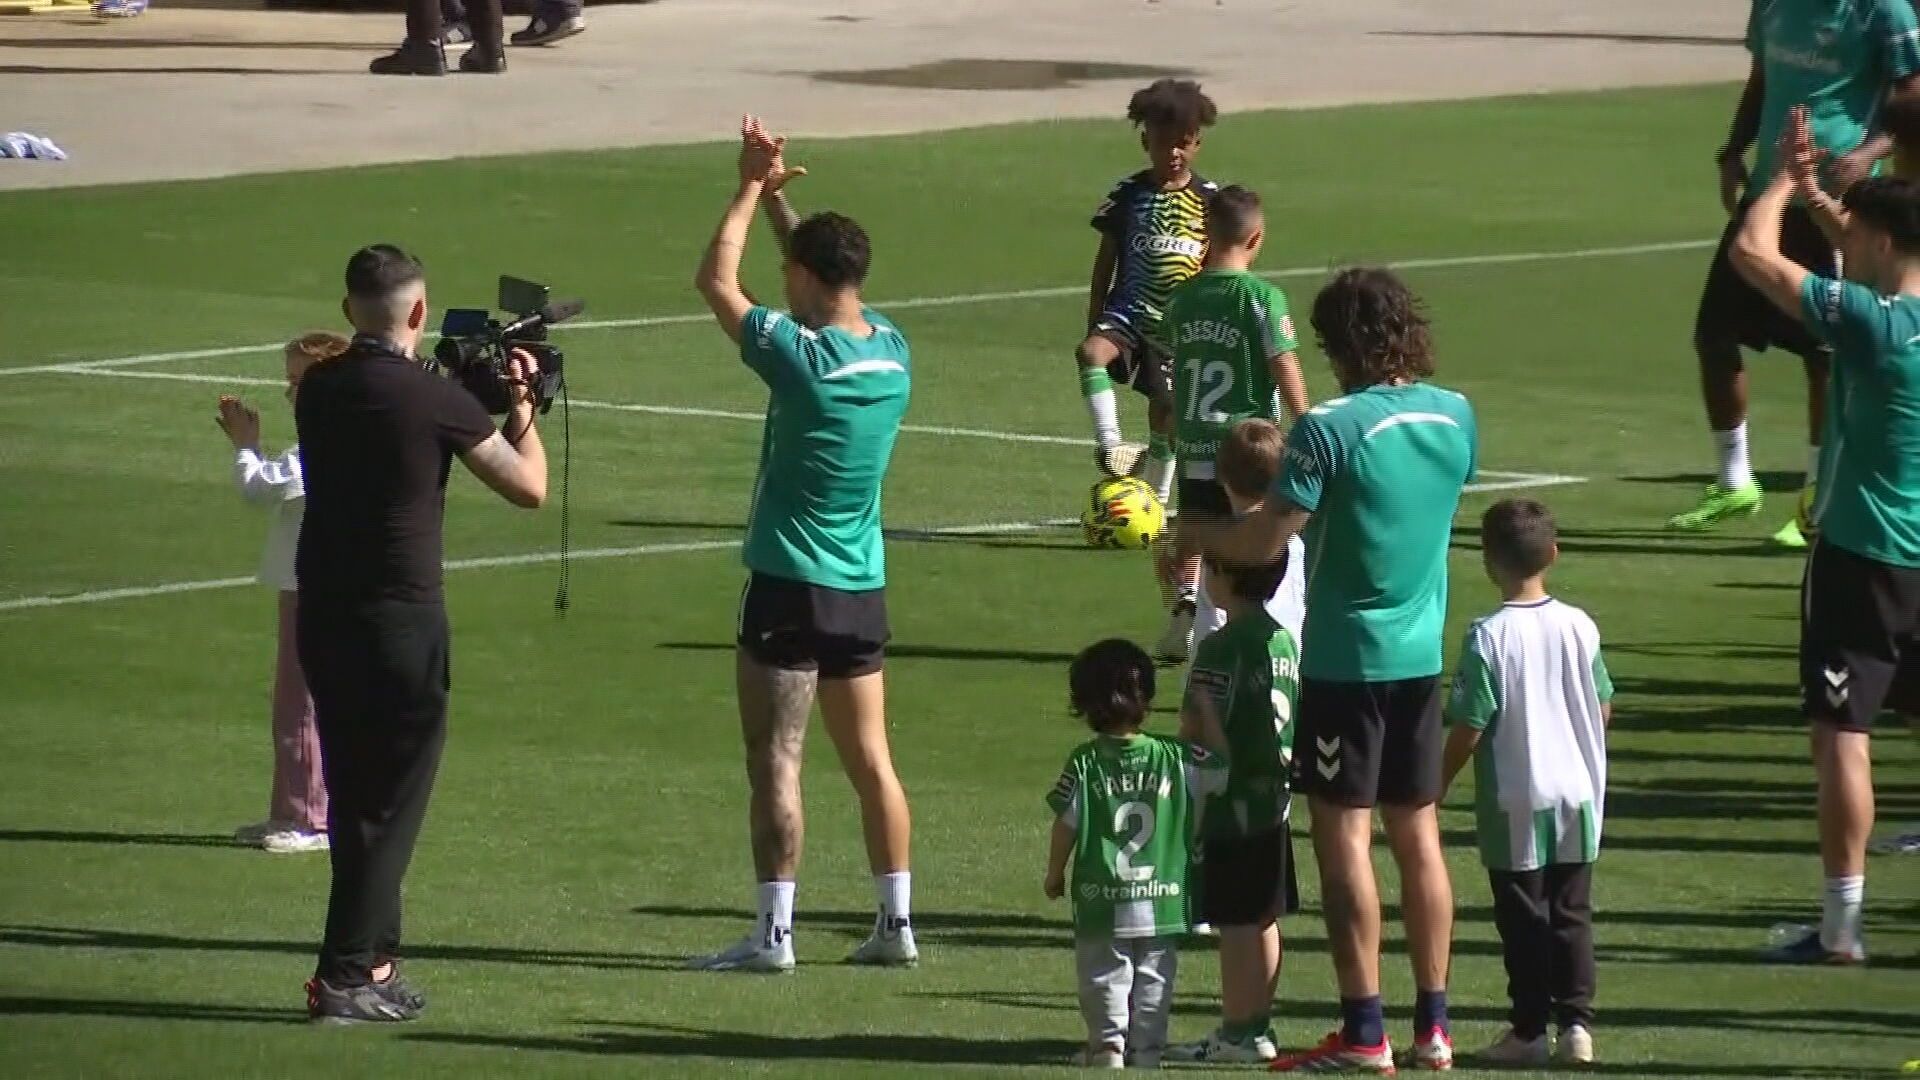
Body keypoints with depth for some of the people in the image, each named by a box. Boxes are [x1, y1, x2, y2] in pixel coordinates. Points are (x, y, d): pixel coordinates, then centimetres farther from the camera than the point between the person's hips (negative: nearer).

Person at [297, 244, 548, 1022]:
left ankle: (374, 963, 22)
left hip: (322, 616, 6)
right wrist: (523, 405, 8)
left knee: (354, 795, 16)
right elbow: (529, 486, -7)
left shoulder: (318, 389, 4)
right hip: (401, 621, -6)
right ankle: (346, 978, -2)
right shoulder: (433, 399, -14)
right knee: (389, 803, 0)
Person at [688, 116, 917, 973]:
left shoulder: (799, 355, -18)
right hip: (863, 588, 7)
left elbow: (716, 281, -6)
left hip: (791, 585, -7)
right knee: (870, 758, 11)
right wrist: (778, 195, 20)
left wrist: (753, 189, 3)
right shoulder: (893, 351, 1)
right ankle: (896, 923, 13)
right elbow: (831, 272, 21)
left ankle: (773, 933, -3)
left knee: (774, 760, -3)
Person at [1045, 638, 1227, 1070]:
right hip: (1162, 900, 2)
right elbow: (1223, 767, 6)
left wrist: (1054, 874, 9)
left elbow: (1066, 824, -5)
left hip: (1101, 900, -2)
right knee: (1154, 977, 12)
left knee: (1104, 973, 7)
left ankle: (1109, 1042, -2)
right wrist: (1207, 711, 12)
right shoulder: (1175, 758, -5)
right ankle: (1146, 1048, 11)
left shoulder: (1085, 763, -9)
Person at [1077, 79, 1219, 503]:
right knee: (1091, 353, -33)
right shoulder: (1128, 195, 1)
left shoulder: (1207, 200, 1)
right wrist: (1093, 324, 5)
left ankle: (1155, 501, 24)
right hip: (1128, 311, -1)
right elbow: (1105, 261, 8)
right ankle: (1110, 445, -34)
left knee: (1167, 413, 6)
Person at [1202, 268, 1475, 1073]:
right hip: (1421, 654, 6)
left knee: (1344, 836, -1)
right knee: (1418, 834, 12)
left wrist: (1201, 538, 4)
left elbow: (1265, 543, -15)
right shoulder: (1456, 417, 3)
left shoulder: (1331, 429, -16)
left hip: (1346, 658, -6)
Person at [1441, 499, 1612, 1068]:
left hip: (1515, 803, -4)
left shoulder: (1489, 636, -15)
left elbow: (1469, 727, -14)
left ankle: (1529, 1030, 6)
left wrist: (1439, 784, -1)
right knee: (1572, 913, 10)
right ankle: (1576, 1022, 4)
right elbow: (1603, 707, 8)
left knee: (1523, 916, 4)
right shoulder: (1580, 626, -2)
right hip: (1577, 793, 4)